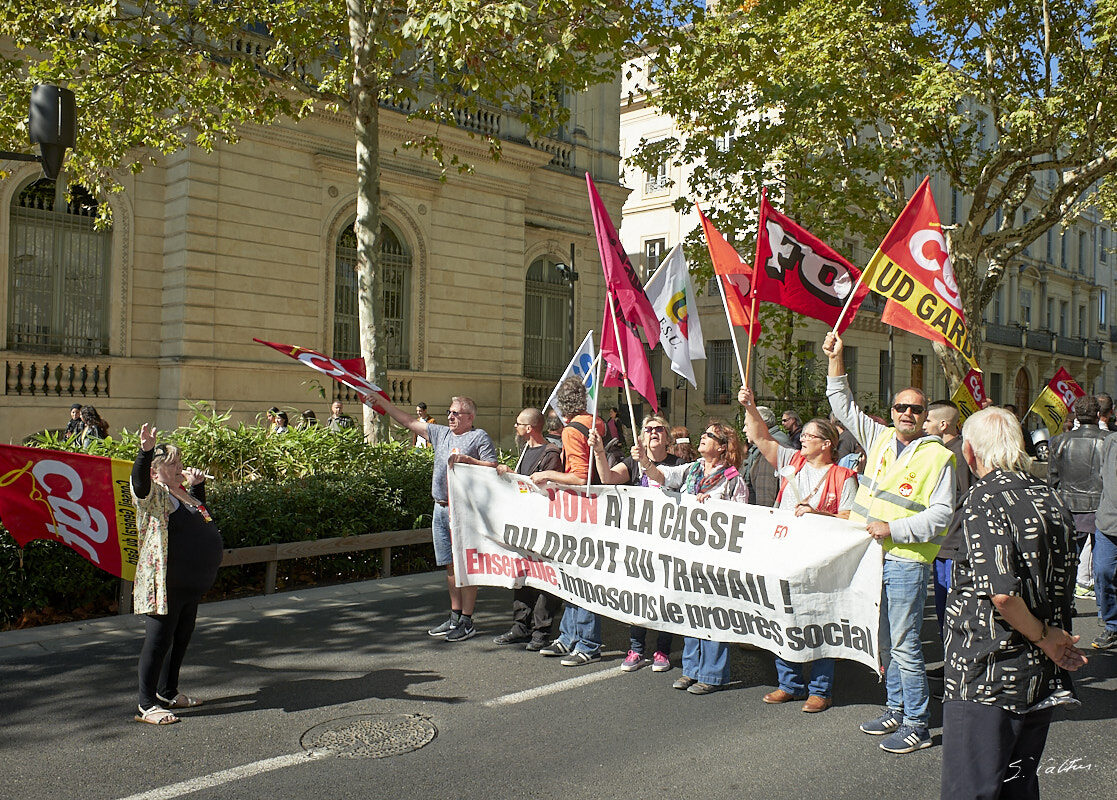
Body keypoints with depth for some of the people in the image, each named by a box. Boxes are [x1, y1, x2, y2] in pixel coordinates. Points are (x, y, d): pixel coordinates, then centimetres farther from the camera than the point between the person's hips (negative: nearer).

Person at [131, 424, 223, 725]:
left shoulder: (181, 494, 14)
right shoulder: (153, 494, -11)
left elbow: (200, 513, 34)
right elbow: (140, 482, -33)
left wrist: (198, 484, 20)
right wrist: (145, 451, -48)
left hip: (190, 585, 9)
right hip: (165, 585, -9)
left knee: (181, 638, 19)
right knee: (158, 641, -2)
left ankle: (168, 694, 34)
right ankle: (147, 705, 9)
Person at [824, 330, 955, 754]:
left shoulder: (937, 456, -6)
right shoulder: (880, 438, 10)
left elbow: (941, 514, -11)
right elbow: (844, 405, 18)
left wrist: (893, 530, -18)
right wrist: (836, 361, 9)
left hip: (906, 562, -6)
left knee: (905, 645, -4)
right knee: (884, 642, 15)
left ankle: (917, 724, 8)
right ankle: (896, 708, 29)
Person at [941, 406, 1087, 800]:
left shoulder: (985, 499, -16)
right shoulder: (1052, 500, 7)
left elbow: (1002, 593, -25)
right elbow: (1064, 587, 15)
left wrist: (1043, 637, -10)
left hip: (985, 677, -8)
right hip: (1043, 678, 8)